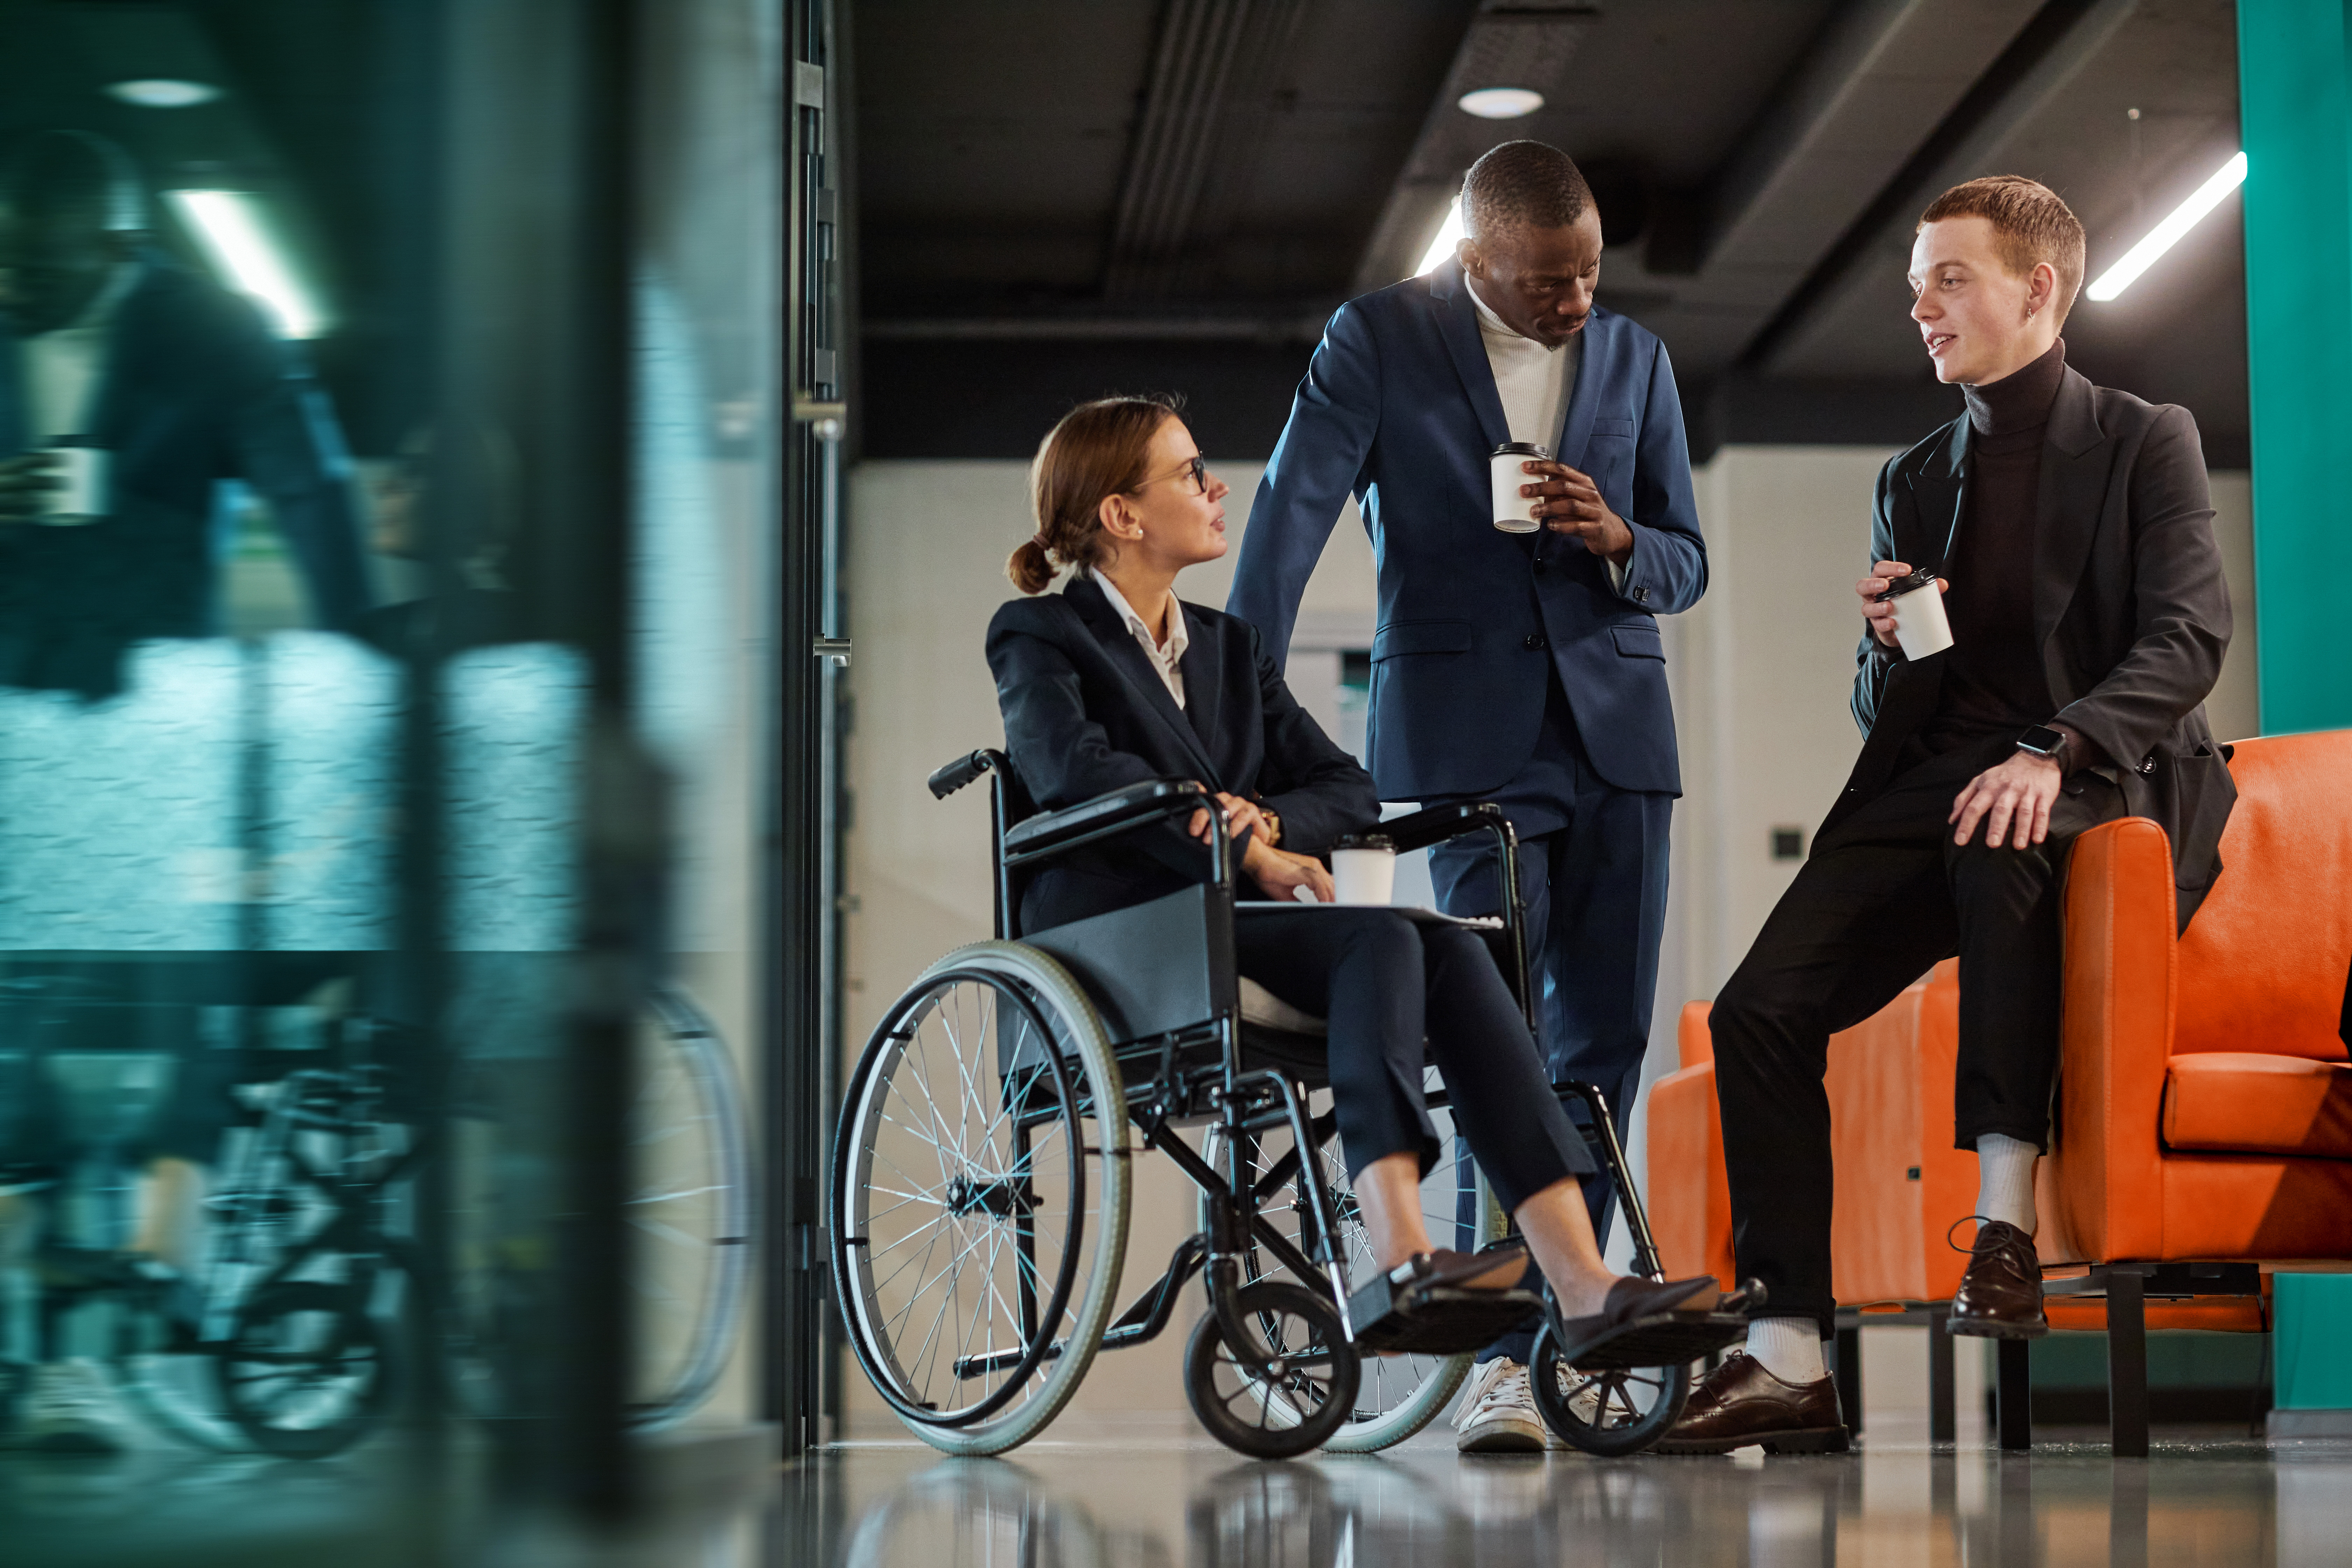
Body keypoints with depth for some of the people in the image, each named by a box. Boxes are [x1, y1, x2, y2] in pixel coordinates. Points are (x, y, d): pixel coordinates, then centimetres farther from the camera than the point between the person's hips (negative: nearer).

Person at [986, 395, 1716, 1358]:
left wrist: (1268, 819, -10)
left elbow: (1346, 787, 14)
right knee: (1380, 938, -30)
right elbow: (1073, 769, -16)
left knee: (1449, 946, -23)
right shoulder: (1040, 637, 6)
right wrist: (1253, 854, -21)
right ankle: (1401, 1256, -47)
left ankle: (1580, 1279, -36)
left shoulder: (1229, 646, 26)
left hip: (1236, 930, 6)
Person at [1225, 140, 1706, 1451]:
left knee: (1607, 1038, 3)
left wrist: (1617, 539, -11)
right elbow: (1290, 518, -6)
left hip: (1616, 726, 4)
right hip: (1466, 727, -4)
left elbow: (1686, 565, 13)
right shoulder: (1378, 341, -1)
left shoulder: (1635, 358, 11)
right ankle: (1504, 1359, -12)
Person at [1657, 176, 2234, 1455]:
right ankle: (1791, 1359, -19)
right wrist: (1888, 644, -3)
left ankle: (2006, 1228, -36)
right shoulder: (1914, 482, 22)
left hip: (2094, 787, -5)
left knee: (2001, 852, -41)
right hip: (1929, 784, 5)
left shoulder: (2145, 442, 6)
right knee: (1761, 1010, -18)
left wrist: (2056, 752, -25)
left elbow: (2190, 635, -9)